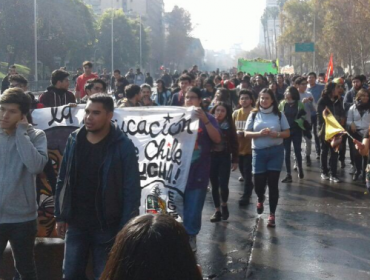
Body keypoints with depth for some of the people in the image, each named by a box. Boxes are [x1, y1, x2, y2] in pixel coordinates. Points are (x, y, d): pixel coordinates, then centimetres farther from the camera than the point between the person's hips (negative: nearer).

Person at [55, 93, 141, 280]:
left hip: (107, 226, -4)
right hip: (76, 223, 4)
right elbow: (62, 181, 8)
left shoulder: (123, 146, -12)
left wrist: (125, 229, -14)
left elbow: (132, 191, -12)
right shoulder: (74, 140, 2)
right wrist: (60, 216, 6)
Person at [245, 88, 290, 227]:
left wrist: (276, 134, -15)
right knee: (259, 183, 3)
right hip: (259, 152, 1)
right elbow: (247, 133, 2)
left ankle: (272, 215, 9)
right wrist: (259, 133, -16)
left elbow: (287, 133, 5)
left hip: (276, 151, 0)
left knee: (273, 183, -1)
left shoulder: (279, 115, 2)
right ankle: (260, 199, 40)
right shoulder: (254, 114, 2)